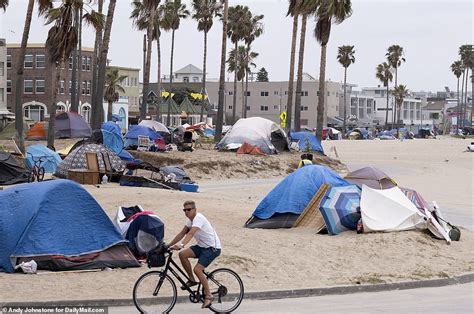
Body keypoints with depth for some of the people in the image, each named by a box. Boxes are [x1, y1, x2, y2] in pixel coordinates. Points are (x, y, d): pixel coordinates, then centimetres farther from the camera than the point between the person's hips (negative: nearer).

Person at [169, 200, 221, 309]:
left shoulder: (199, 218, -21)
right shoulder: (190, 219, 8)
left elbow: (191, 233, -36)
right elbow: (182, 233, 12)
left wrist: (181, 245, -50)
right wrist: (169, 245, 6)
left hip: (213, 248, -9)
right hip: (202, 246, 9)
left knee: (197, 269, -21)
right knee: (182, 254, -11)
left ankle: (208, 295, -7)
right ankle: (192, 279, 4)